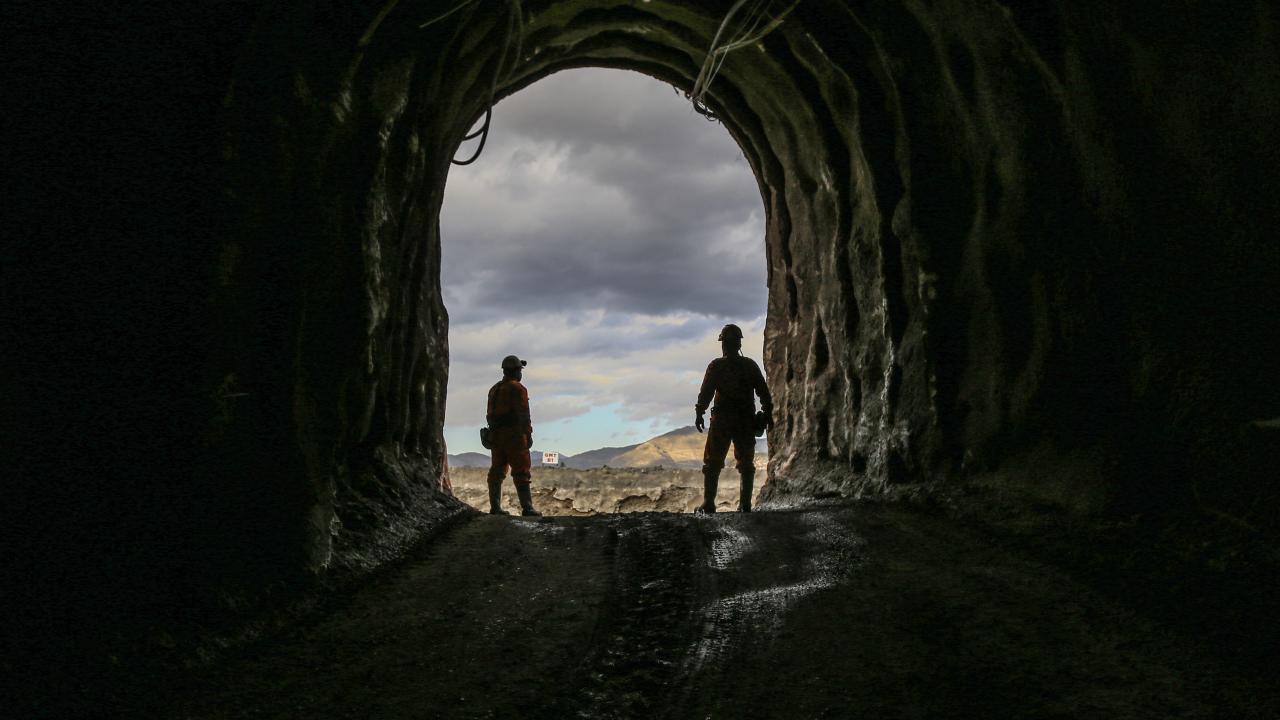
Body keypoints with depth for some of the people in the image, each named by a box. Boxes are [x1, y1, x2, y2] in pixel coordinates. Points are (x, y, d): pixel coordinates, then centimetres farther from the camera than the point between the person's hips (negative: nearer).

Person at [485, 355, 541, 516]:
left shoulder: (494, 389, 16)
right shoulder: (517, 389, -9)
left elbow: (489, 415, 17)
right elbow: (523, 415, -14)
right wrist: (528, 435, -11)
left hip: (496, 435, 8)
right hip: (514, 435, -7)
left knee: (497, 472, 9)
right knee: (521, 472, -7)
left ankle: (495, 507, 9)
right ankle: (527, 508, -10)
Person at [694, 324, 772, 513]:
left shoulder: (716, 366, -5)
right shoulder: (750, 365, 4)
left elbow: (705, 392, -10)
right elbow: (764, 392, 5)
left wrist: (699, 413, -4)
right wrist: (768, 414, 12)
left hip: (722, 420, -3)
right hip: (746, 422, 3)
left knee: (712, 463, 4)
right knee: (746, 463, 11)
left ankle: (708, 504, -2)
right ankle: (745, 505, 7)